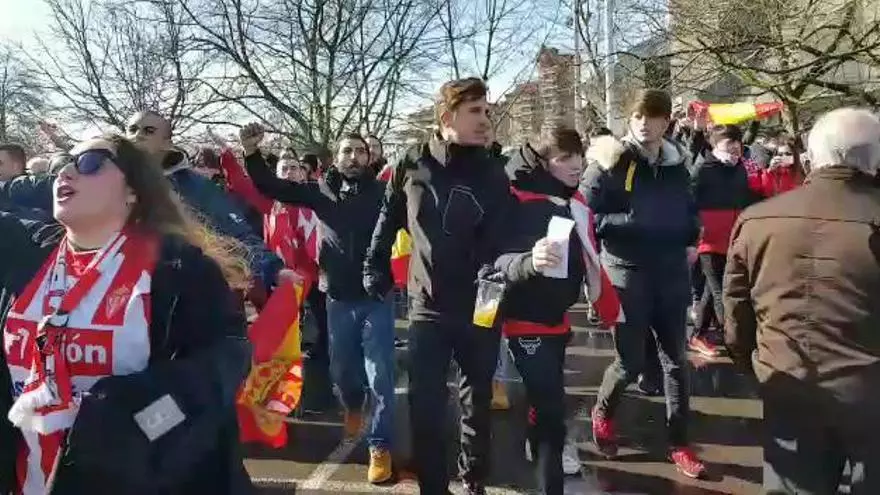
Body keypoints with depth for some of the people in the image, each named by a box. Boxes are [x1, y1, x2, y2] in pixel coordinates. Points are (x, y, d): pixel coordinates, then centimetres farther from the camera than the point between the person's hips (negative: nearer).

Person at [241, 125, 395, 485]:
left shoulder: (382, 192, -5)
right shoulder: (322, 191, 2)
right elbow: (272, 187, 3)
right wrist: (251, 154, -8)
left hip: (376, 297, -3)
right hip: (339, 299, 3)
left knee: (380, 377, 0)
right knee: (341, 368, 20)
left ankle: (380, 448, 14)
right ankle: (353, 407, 52)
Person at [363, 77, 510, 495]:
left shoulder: (493, 174, -4)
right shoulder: (412, 166, -2)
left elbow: (502, 241, -7)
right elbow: (388, 221, 10)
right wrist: (375, 269, 9)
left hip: (480, 309, 1)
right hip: (428, 307, 0)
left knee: (477, 402, 15)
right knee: (425, 407, 3)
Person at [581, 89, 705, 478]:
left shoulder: (677, 164, 7)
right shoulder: (612, 162, -8)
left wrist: (692, 242, 4)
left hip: (671, 272, 5)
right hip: (628, 272, -5)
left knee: (675, 359, 10)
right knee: (630, 361, -1)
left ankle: (679, 445, 24)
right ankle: (603, 412, 30)